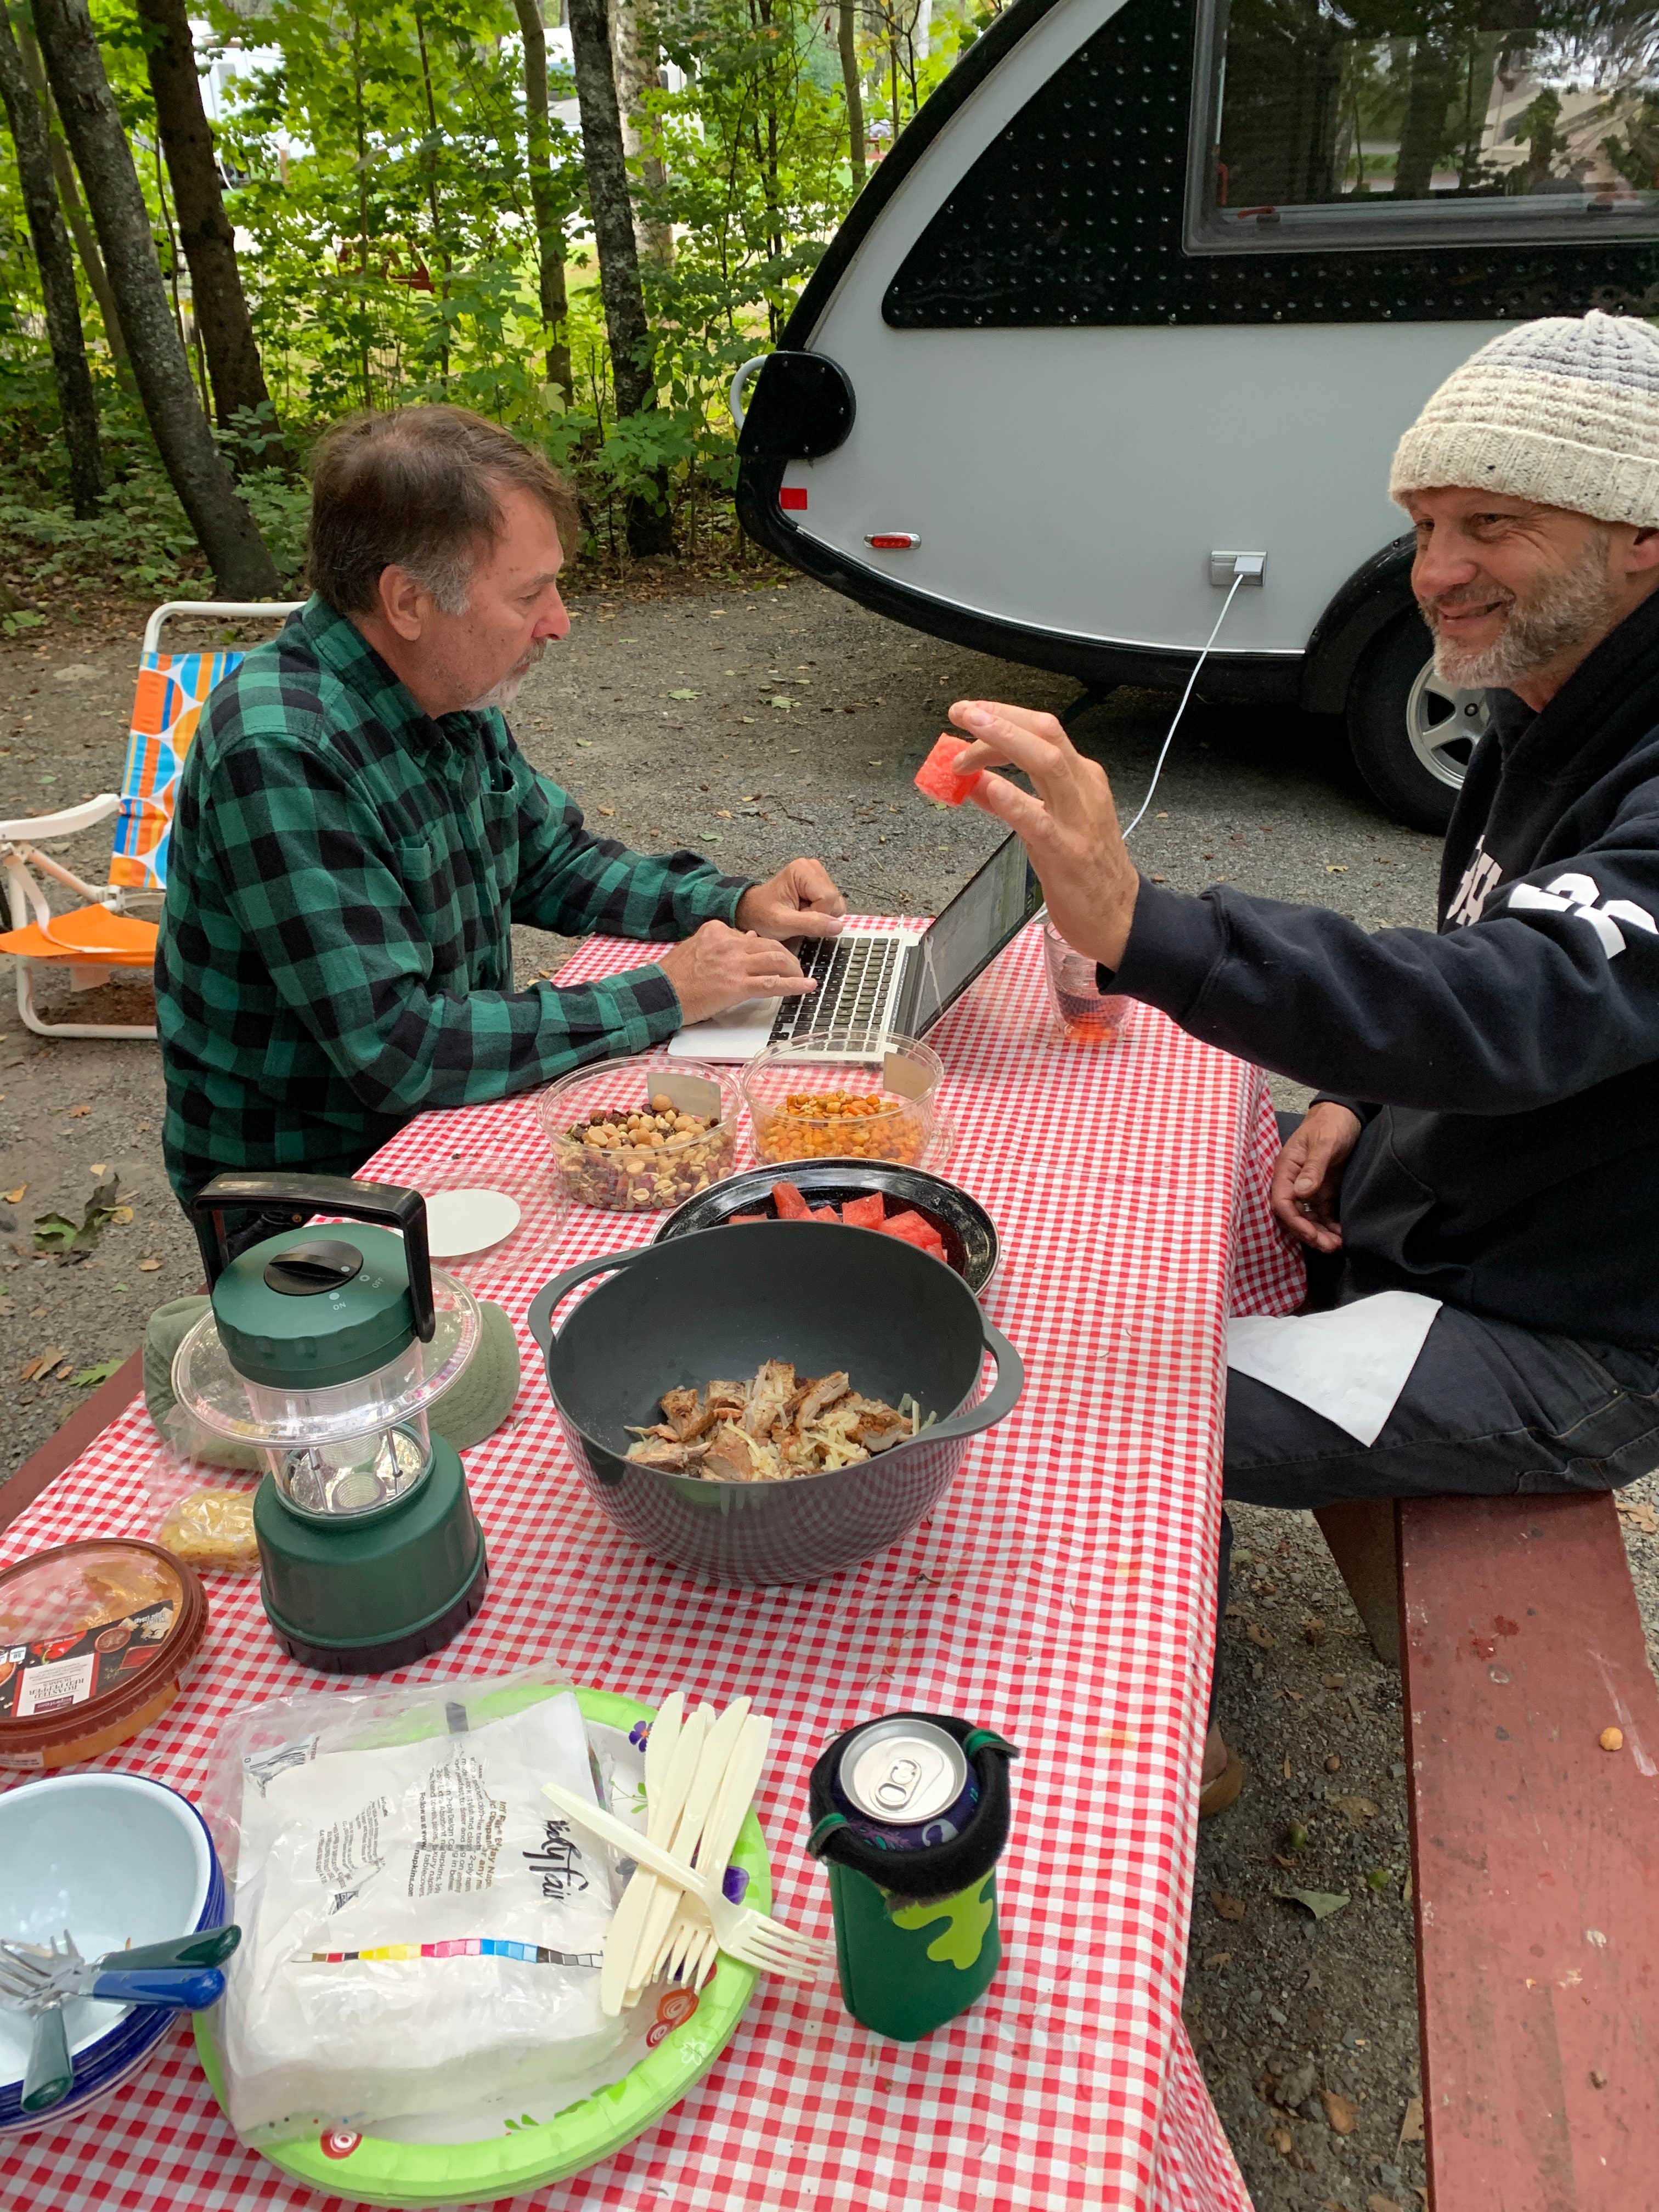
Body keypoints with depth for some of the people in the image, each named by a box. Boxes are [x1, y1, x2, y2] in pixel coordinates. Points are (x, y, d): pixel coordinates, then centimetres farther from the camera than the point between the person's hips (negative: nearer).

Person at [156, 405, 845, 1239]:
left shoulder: (454, 696, 0)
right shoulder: (279, 755, -28)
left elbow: (553, 863, 15)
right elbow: (397, 1050, -30)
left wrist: (737, 903, 0)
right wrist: (660, 998, -24)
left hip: (446, 1115, 8)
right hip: (316, 1180, -8)